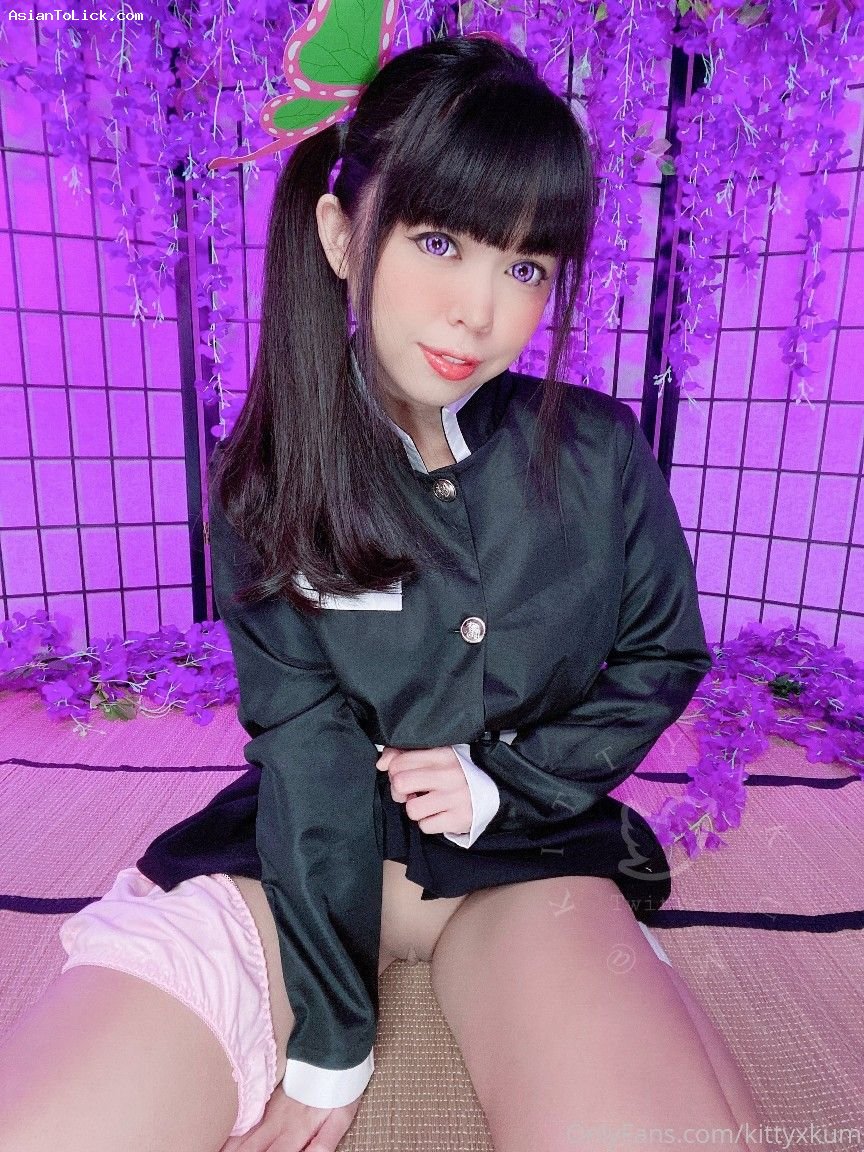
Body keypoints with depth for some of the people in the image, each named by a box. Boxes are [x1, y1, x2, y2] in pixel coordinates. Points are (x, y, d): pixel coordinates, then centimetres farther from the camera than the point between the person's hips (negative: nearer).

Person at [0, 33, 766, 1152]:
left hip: (525, 848, 2)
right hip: (299, 857, 0)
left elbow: (665, 656, 5)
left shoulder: (599, 452, -7)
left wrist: (503, 784, -8)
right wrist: (329, 1045, -11)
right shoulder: (266, 474, -9)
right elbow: (307, 748, -12)